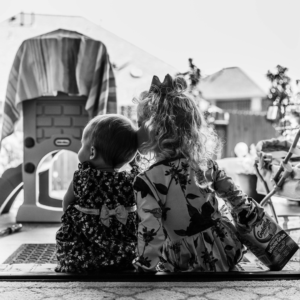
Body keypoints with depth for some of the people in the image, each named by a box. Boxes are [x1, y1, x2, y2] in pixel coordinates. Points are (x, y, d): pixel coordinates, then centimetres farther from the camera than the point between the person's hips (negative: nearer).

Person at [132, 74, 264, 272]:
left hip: (187, 263, -5)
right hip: (224, 250, 5)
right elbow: (236, 197, 8)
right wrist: (253, 217, 24)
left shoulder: (147, 181, -21)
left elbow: (151, 236, -23)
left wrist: (144, 268, -12)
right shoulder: (204, 161, -5)